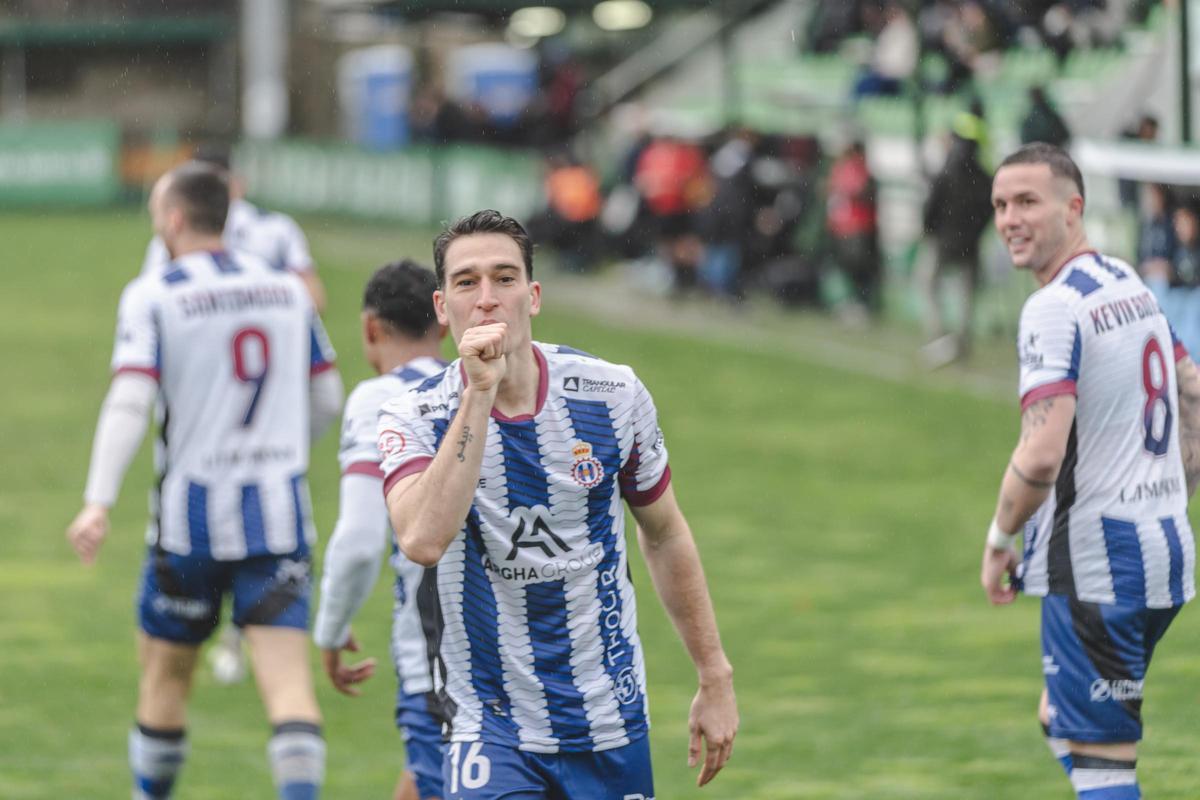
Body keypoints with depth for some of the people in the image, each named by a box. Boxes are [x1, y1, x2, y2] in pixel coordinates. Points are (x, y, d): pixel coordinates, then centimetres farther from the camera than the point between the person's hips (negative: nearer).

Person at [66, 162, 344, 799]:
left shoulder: (153, 297, -6)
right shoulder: (287, 290, 8)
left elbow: (129, 403, -18)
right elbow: (328, 399, 15)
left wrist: (99, 502, -25)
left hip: (190, 516, -2)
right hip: (279, 515, 2)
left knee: (165, 673, 16)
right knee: (288, 680, -7)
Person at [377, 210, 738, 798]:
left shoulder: (613, 396, -4)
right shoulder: (413, 418, -11)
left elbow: (665, 536, 11)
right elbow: (424, 540, -31)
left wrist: (715, 679, 12)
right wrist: (479, 394, -31)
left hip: (611, 727, 3)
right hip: (490, 724, -3)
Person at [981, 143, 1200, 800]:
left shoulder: (1055, 308, -17)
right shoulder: (1131, 285, 12)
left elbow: (1041, 455, -26)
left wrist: (1000, 538, -11)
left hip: (1094, 563, -9)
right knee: (1060, 724, 23)